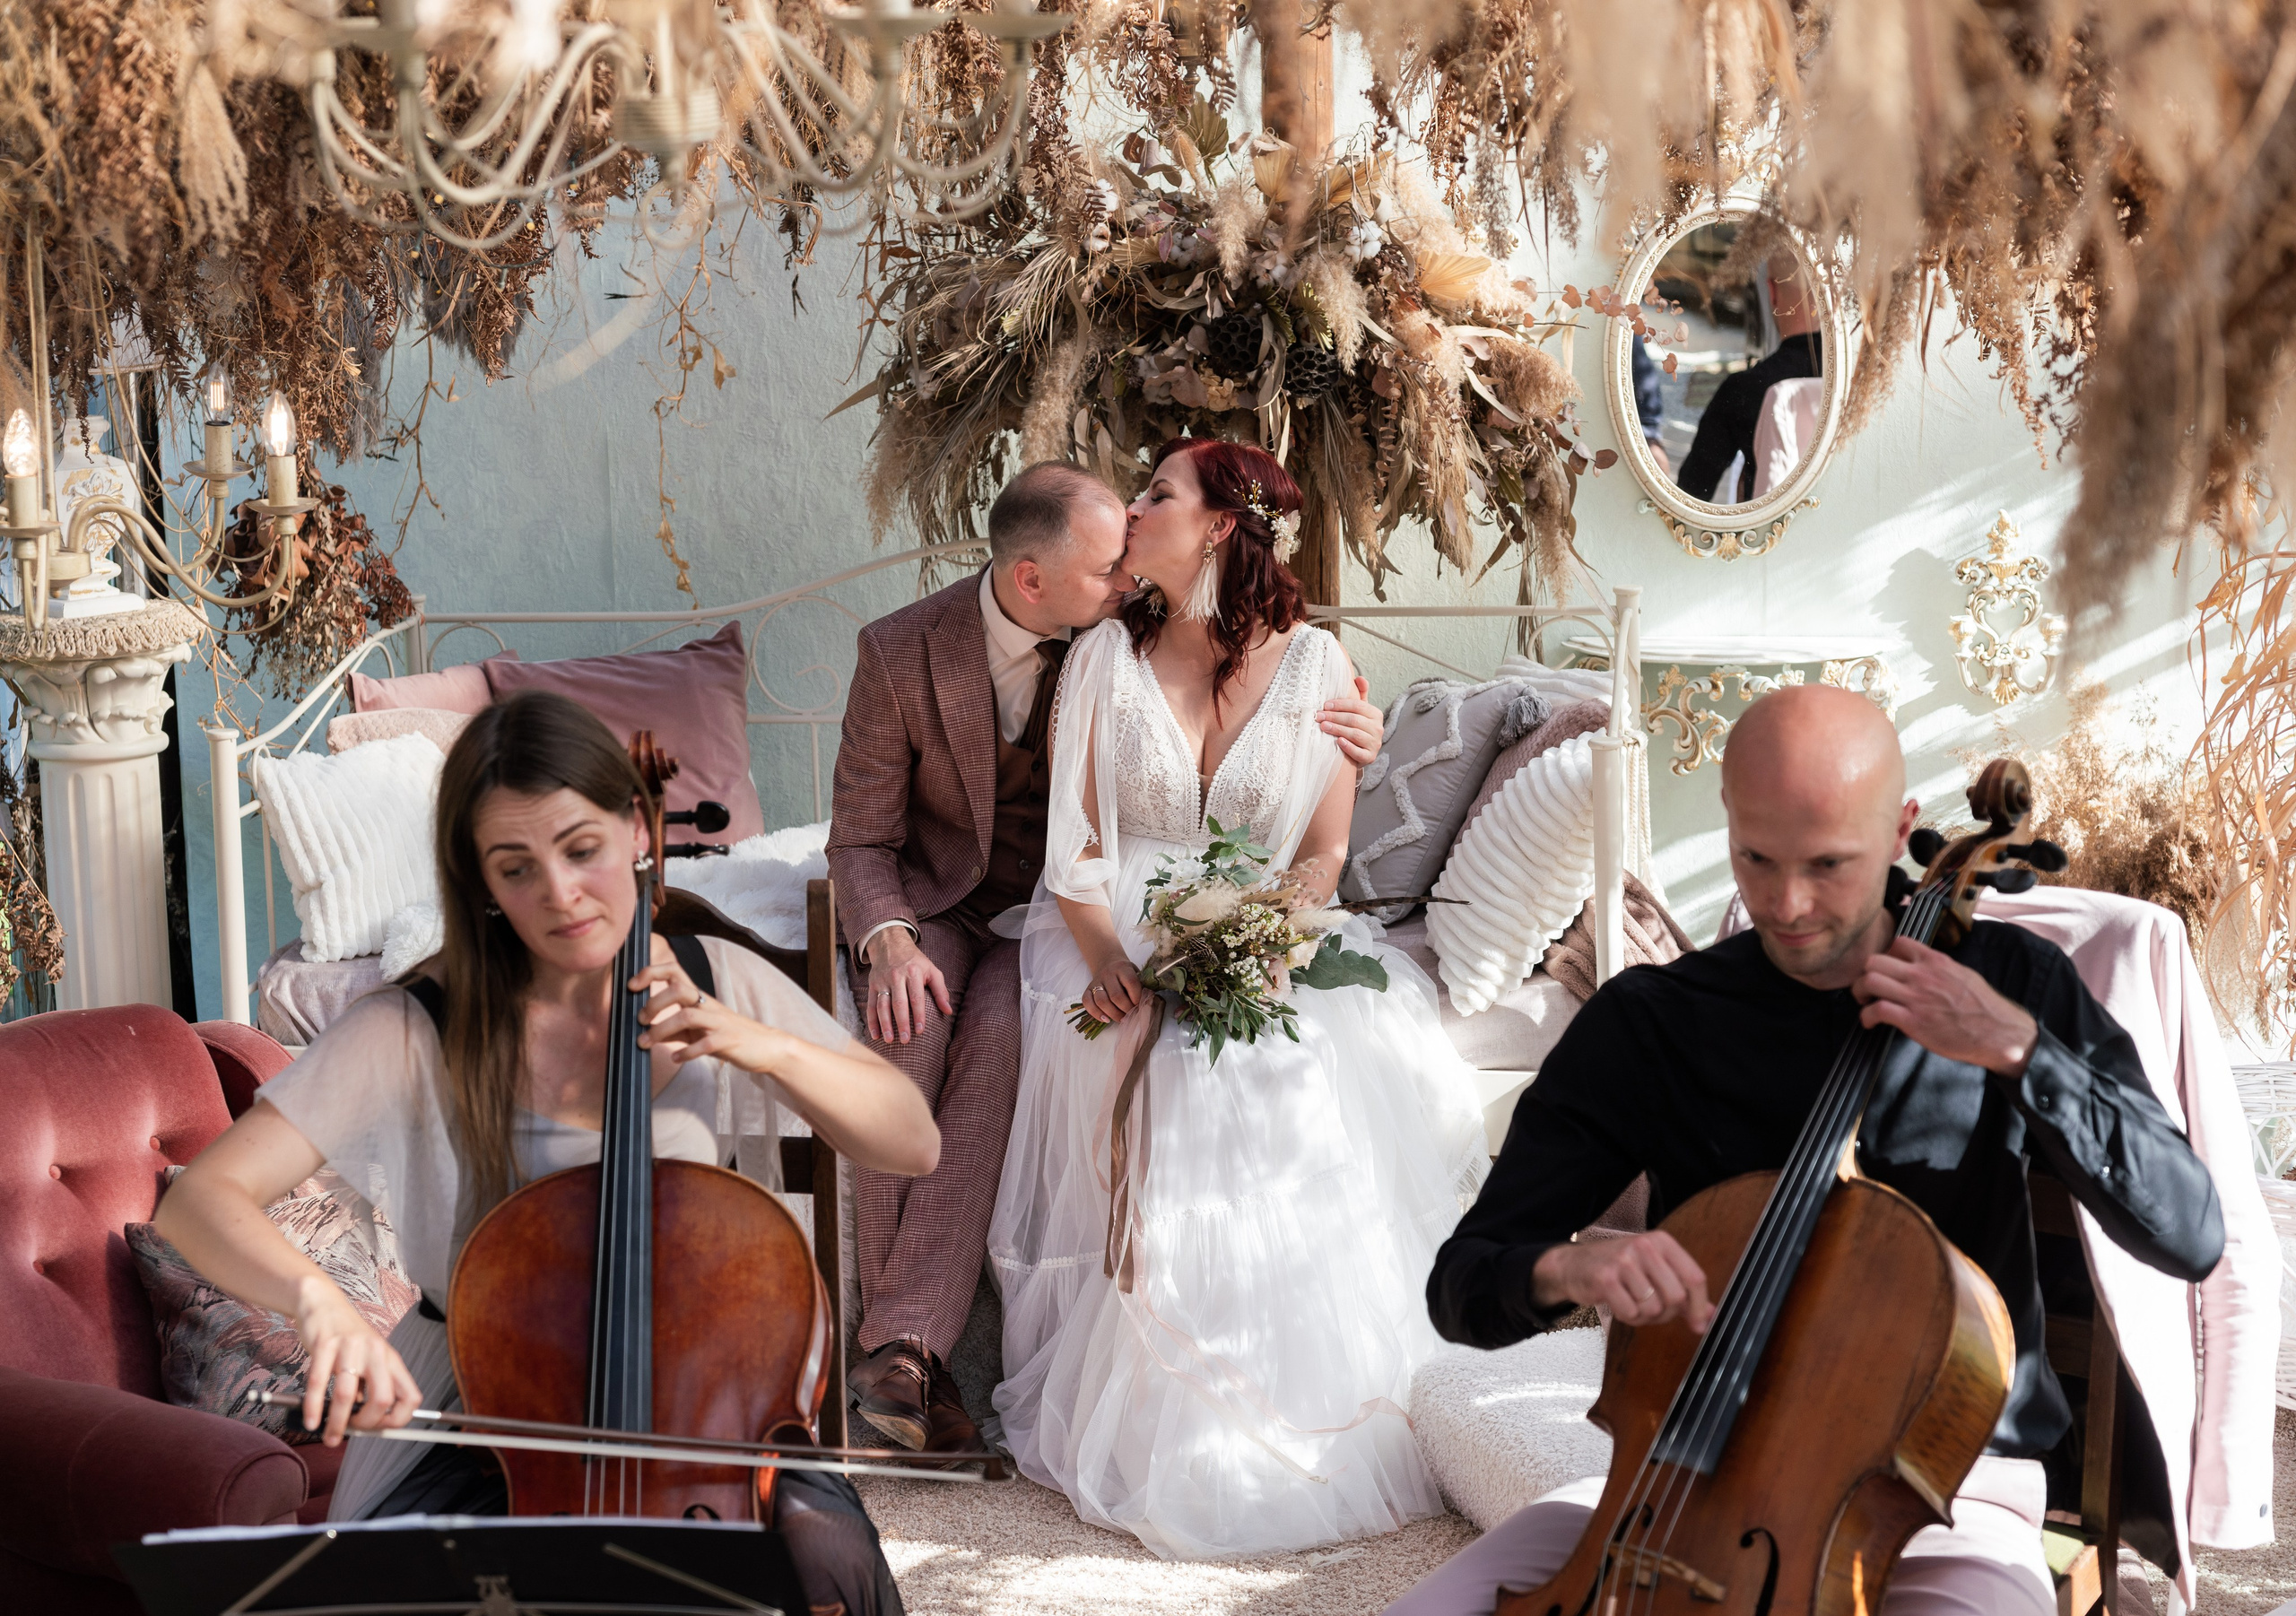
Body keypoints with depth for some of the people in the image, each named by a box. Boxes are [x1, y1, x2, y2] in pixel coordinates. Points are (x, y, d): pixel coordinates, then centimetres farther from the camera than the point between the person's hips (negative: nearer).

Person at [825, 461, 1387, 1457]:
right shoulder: (902, 653, -11)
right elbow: (861, 839, -4)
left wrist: (1350, 739, -18)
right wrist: (889, 942, -26)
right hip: (938, 903, 0)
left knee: (999, 1034, -32)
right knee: (908, 1029, -33)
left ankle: (902, 1341, -34)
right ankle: (898, 1332, -26)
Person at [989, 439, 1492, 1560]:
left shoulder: (1313, 664, 5)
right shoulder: (1103, 660, 7)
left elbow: (1324, 854, 3)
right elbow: (1072, 847, 3)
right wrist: (1108, 954, -17)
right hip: (1124, 941, 0)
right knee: (1157, 1080, -32)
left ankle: (1328, 1408, -14)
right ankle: (1164, 1421, -20)